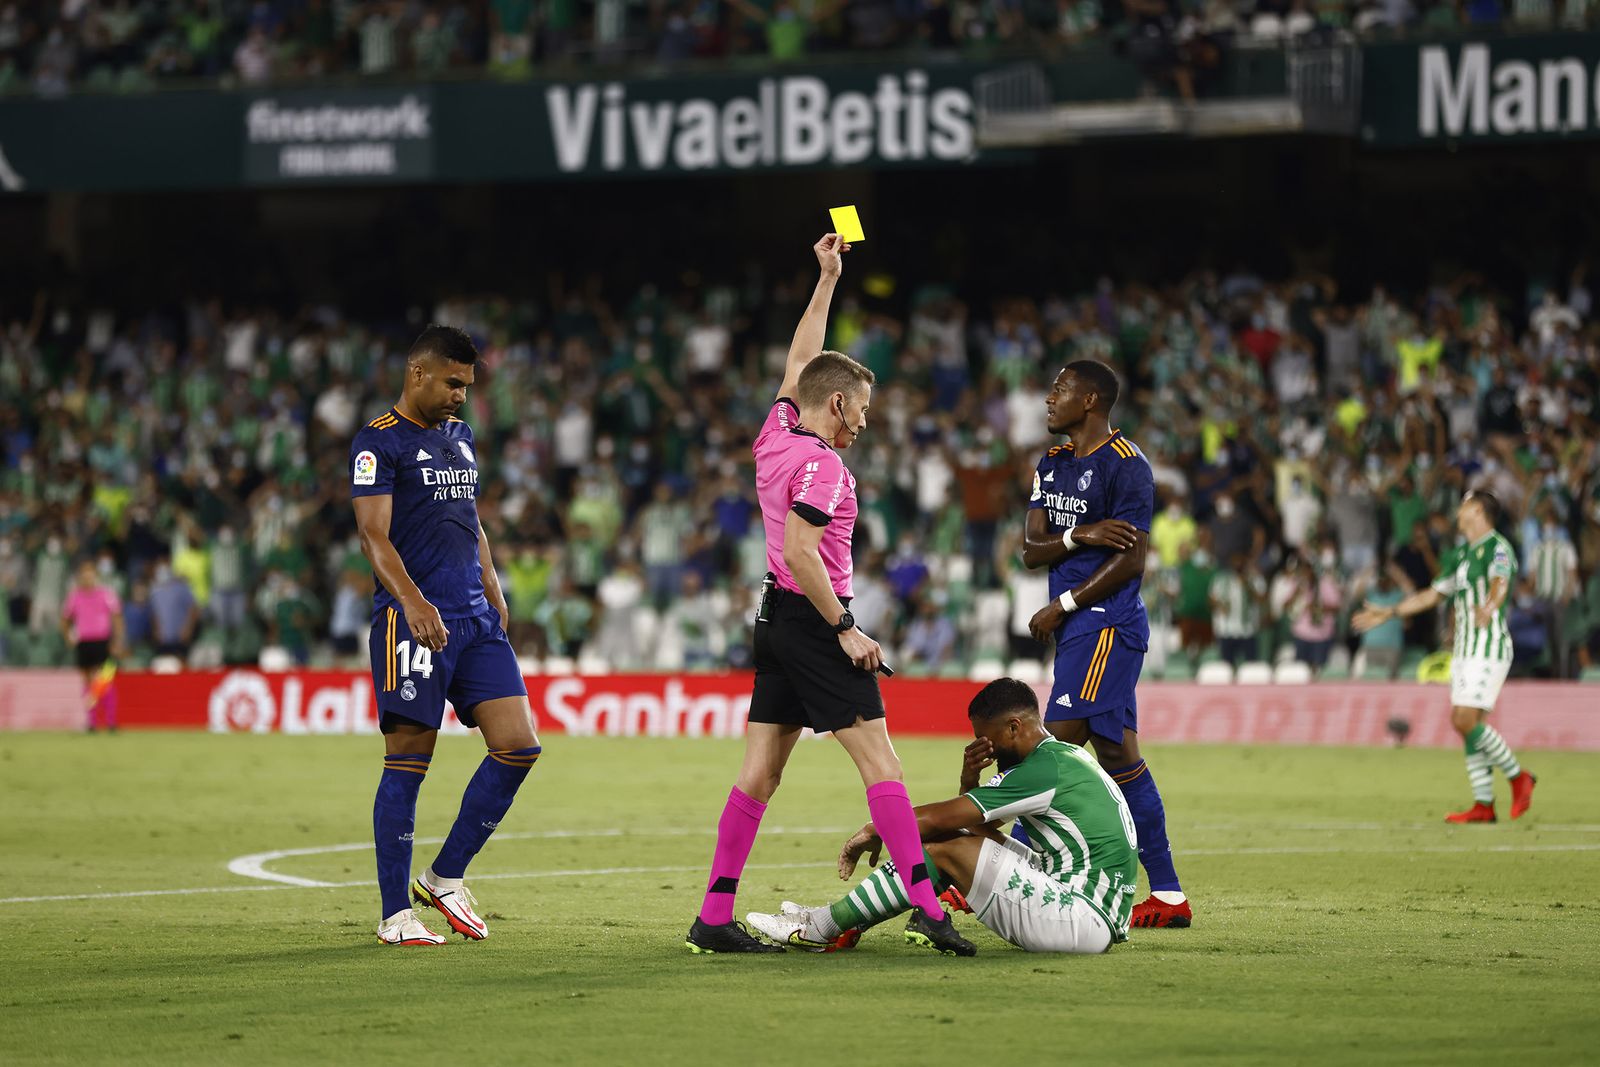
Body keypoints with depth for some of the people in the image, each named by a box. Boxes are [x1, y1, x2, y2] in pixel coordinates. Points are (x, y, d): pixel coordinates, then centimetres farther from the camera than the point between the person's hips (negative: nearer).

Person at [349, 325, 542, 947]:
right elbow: (373, 533, -16)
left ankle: (445, 877, 12)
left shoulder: (459, 435, 20)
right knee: (408, 762, -6)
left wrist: (492, 591, 19)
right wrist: (412, 600, -30)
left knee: (518, 746, -1)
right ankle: (396, 915, 0)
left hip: (475, 618, 7)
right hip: (413, 619, -7)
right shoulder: (378, 442, -5)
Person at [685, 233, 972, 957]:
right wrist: (846, 630, -19)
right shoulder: (820, 465, -14)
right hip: (812, 619, -9)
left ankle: (714, 918, 1)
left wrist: (827, 278, 31)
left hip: (777, 619, 9)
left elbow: (800, 360, 26)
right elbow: (800, 552, -23)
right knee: (880, 761, -9)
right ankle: (924, 905, -16)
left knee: (760, 771, 5)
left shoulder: (775, 435, 10)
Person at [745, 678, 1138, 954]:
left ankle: (822, 929, -2)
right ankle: (840, 920, 12)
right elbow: (969, 822, 20)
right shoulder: (1062, 757, 16)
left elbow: (937, 819, -13)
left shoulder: (1046, 770, -16)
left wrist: (873, 833, 2)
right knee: (967, 838, 10)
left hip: (1086, 919, -10)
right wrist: (970, 780, 0)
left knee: (946, 850, -9)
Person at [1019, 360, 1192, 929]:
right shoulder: (1052, 465, 16)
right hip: (1077, 627, 9)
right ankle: (1168, 895, 7)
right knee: (1117, 753, 7)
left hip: (1105, 621, -9)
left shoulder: (1125, 464, -9)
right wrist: (1079, 536, -12)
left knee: (1059, 743, -13)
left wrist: (1062, 606, -12)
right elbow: (1030, 549, 8)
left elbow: (1131, 559, -13)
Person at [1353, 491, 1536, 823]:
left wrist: (1488, 608, -52)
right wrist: (1388, 613, 30)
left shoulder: (1497, 548, -10)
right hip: (1464, 649, 9)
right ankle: (1483, 805, 5)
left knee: (1467, 720, -16)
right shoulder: (1460, 555, 18)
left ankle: (1518, 777, 0)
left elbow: (1500, 583, -31)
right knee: (1465, 724, 3)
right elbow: (1432, 594, 28)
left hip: (1489, 647, -9)